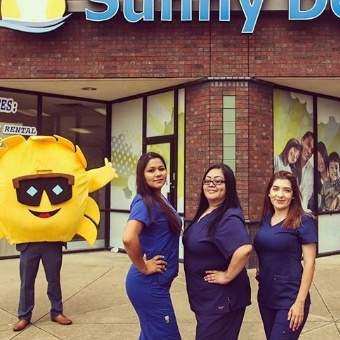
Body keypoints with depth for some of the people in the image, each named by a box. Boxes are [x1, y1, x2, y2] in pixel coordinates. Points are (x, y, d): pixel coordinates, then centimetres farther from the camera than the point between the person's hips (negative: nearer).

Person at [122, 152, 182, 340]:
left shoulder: (161, 199, 8)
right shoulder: (145, 202, -19)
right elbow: (128, 238, -35)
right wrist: (143, 267, -22)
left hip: (155, 282, 9)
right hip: (149, 284, -9)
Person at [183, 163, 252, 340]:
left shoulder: (228, 218, -23)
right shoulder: (204, 213, 6)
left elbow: (244, 249, -39)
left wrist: (227, 276, -28)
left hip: (222, 299, -9)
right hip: (205, 297, 9)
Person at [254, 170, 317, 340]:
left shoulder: (303, 221, -10)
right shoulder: (265, 220, 6)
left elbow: (309, 263, -12)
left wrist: (300, 302, -16)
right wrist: (260, 271, 2)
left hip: (289, 299, -6)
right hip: (265, 296, 6)